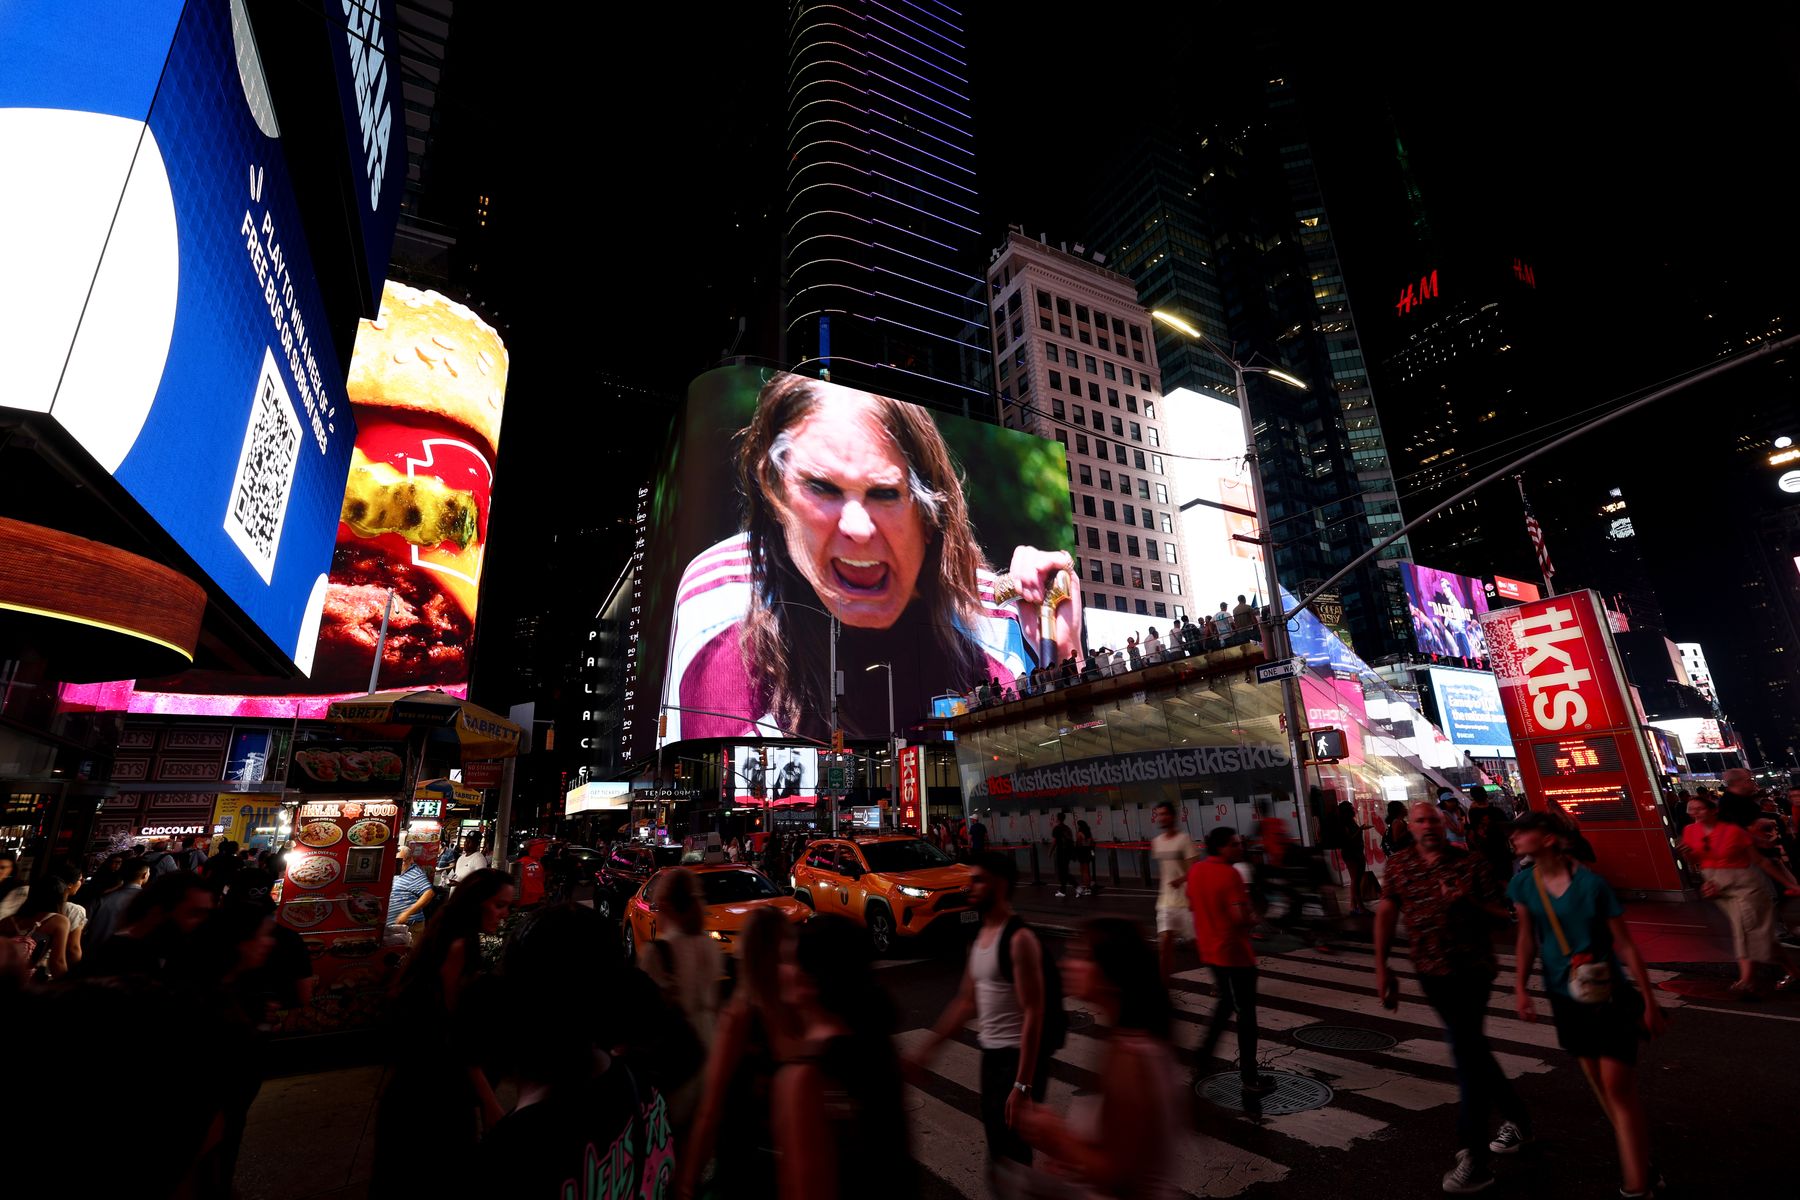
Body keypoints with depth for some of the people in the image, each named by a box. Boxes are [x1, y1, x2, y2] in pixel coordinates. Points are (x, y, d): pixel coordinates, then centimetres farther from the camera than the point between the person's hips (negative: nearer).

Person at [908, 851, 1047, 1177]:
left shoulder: (1019, 939, -20)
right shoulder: (979, 936, 7)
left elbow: (1033, 1013, -22)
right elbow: (967, 1002, 14)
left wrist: (1023, 1085, -24)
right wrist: (927, 1047, 13)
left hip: (1018, 1057, -8)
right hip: (991, 1055, 9)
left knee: (1012, 1156, 0)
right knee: (997, 1150, 20)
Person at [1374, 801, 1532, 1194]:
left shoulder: (1471, 863, -6)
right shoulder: (1398, 864, 0)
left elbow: (1502, 915, -4)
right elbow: (1386, 913, 0)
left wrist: (1469, 902, -25)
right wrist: (1381, 967, -4)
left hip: (1472, 970, -4)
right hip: (1430, 973, 4)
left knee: (1465, 1052, -6)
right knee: (1472, 1048, 18)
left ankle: (1475, 1158, 2)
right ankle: (1516, 1117, 41)